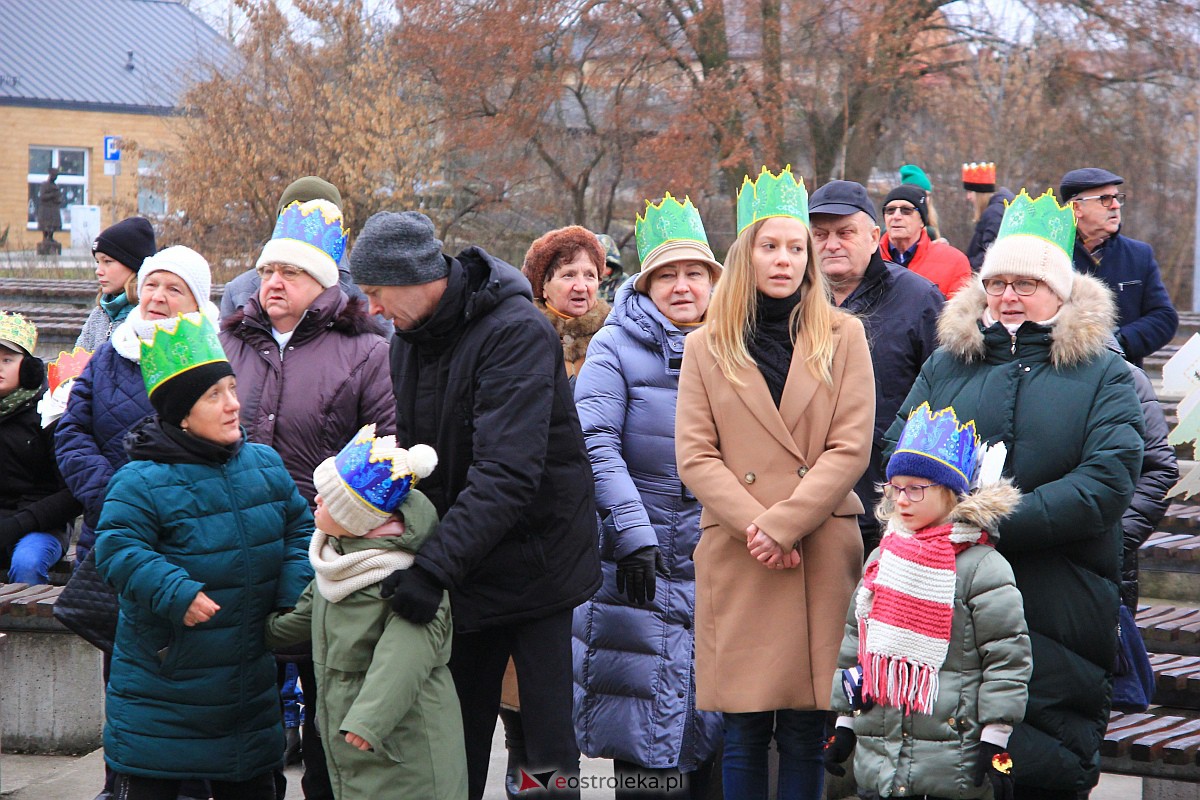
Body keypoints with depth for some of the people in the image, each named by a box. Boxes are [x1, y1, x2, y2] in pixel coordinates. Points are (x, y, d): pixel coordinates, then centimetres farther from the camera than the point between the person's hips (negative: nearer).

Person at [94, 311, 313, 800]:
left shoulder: (264, 465, 4)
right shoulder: (142, 482, -16)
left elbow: (298, 528, 11)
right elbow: (117, 551, -20)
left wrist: (293, 594, -3)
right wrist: (176, 593, -30)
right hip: (161, 682, -5)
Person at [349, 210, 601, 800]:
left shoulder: (516, 332, -19)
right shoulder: (408, 338, 7)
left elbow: (507, 474, -29)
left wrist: (435, 566, -35)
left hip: (534, 561, -7)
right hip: (461, 569, 7)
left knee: (549, 746, -4)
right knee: (457, 741, 10)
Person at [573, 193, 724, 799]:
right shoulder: (618, 347, 0)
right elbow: (595, 445, -10)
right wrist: (635, 536, -19)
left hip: (718, 562, 3)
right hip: (641, 565, -3)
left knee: (709, 717, 5)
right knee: (642, 726, -1)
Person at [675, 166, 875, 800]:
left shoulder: (843, 338, 8)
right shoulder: (706, 348, 10)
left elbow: (851, 448, -1)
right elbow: (695, 457, 2)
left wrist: (781, 524, -11)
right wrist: (754, 526, -12)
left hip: (822, 554, 0)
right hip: (736, 558, 0)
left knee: (806, 733, 1)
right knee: (745, 731, 1)